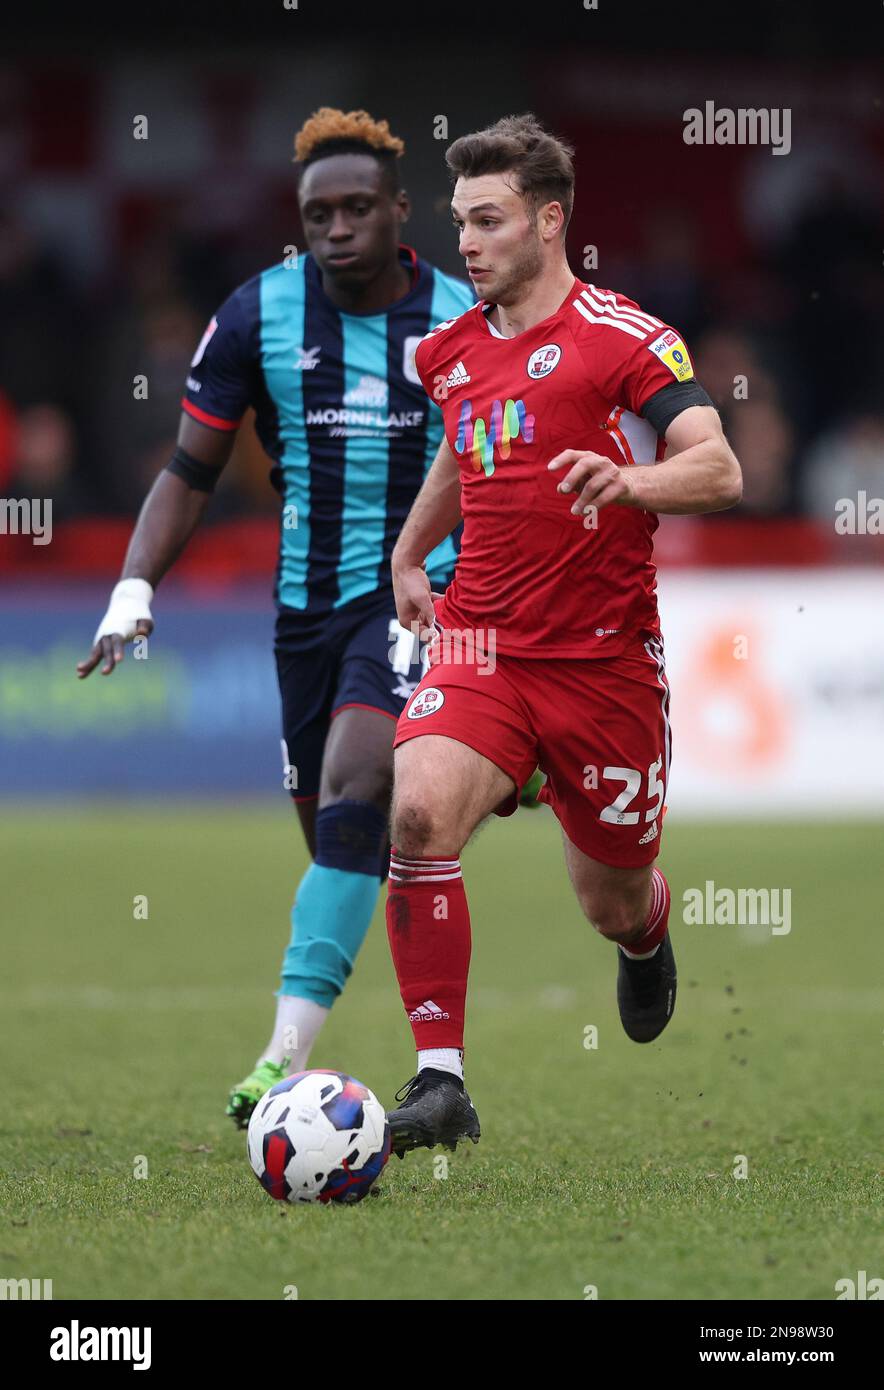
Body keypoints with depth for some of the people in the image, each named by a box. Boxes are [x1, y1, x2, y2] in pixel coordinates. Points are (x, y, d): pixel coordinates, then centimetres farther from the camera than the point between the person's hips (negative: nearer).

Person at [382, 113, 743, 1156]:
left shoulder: (625, 340, -9)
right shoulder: (451, 350, 10)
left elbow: (719, 472, -17)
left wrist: (628, 481, -35)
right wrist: (409, 553, 28)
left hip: (605, 662, -3)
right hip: (481, 645, 3)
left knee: (612, 902, 10)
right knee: (419, 812, -26)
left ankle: (645, 940, 51)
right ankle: (439, 1079, -22)